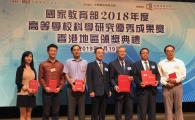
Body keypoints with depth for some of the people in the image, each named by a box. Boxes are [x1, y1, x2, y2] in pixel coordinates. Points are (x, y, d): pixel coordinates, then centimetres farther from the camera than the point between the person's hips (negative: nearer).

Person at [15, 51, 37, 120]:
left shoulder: (33, 69, 13)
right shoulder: (20, 68, -1)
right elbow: (17, 82, -8)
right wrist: (27, 89, -17)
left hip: (31, 94, 4)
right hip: (23, 94, -4)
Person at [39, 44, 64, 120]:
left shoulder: (60, 65, 10)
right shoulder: (43, 64, 5)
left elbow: (62, 78, 7)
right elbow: (40, 77, 0)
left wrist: (59, 87, -8)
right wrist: (45, 87, -11)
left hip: (57, 92, 2)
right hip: (47, 91, -2)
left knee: (56, 112, 6)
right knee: (46, 112, 1)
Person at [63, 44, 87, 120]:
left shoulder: (85, 62, 10)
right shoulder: (68, 62, 5)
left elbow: (86, 75, 7)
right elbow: (66, 75, 0)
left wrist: (84, 84, -7)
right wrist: (72, 84, -11)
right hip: (71, 87, -1)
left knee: (82, 107, 5)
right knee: (71, 107, 1)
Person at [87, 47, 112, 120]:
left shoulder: (106, 65, 16)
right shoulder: (91, 65, 1)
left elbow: (108, 79, 16)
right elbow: (89, 80, -5)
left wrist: (109, 90, 9)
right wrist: (91, 91, -13)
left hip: (105, 92, 5)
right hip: (96, 92, -4)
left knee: (103, 112, 9)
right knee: (95, 112, 1)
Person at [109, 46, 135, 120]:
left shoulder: (130, 64, 15)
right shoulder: (113, 64, 1)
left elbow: (133, 75, 19)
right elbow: (111, 78, -2)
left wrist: (132, 78, -4)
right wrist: (115, 86, -18)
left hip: (129, 91, 4)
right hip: (119, 91, -4)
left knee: (129, 111, 7)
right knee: (118, 112, 2)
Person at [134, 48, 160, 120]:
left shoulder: (153, 64, 17)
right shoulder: (136, 64, 4)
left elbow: (157, 74, 11)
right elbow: (135, 76, -3)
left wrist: (157, 81, -9)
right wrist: (139, 83, -20)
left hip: (152, 89, 4)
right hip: (142, 89, -4)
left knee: (152, 110, 8)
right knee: (142, 111, -2)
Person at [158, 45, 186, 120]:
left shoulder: (180, 62, 7)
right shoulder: (161, 63, 7)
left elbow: (183, 75, 2)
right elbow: (159, 76, 1)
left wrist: (176, 80, -13)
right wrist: (166, 83, -12)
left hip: (178, 86, 0)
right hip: (166, 87, 0)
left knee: (178, 106, 3)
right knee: (168, 107, 2)